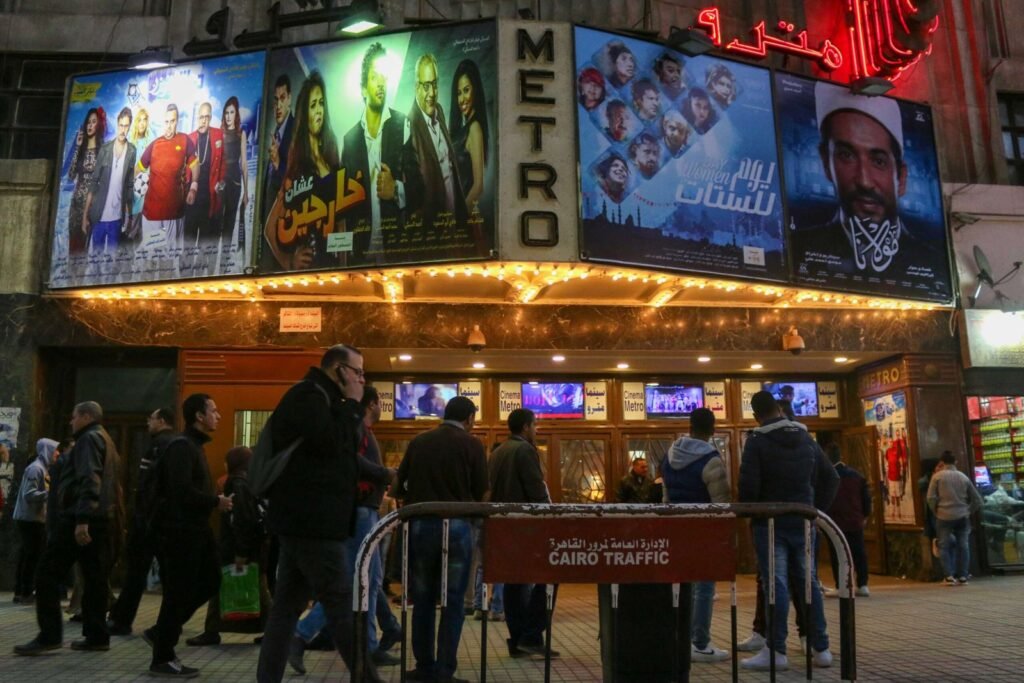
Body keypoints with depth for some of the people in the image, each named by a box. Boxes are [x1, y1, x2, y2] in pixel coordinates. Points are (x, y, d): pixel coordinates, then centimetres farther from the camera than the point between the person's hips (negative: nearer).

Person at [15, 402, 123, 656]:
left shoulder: (89, 439, -6)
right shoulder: (105, 441, 23)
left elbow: (89, 480, -20)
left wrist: (82, 519, -28)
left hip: (79, 519, -9)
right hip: (102, 520, 9)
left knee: (47, 574, -4)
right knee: (95, 578, 8)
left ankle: (50, 635, -5)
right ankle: (97, 636, 9)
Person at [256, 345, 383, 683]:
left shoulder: (312, 398, 21)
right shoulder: (309, 396, -11)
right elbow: (332, 444, -22)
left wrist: (349, 408, 9)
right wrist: (351, 404, -11)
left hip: (303, 519, 10)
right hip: (313, 521, -10)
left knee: (288, 605, 10)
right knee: (343, 608, -6)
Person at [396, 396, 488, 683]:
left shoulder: (418, 441, 4)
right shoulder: (472, 444, -4)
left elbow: (400, 484, 8)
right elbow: (480, 491, 3)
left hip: (420, 525, 3)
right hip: (457, 526, -3)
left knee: (423, 600, 14)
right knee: (453, 602, 5)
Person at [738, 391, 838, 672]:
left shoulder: (757, 441, -9)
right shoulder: (806, 438, 9)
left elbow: (748, 484, -17)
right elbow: (831, 478, 10)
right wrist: (817, 509, 13)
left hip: (770, 523, -5)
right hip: (802, 521, 5)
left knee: (776, 585, -5)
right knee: (808, 583, 11)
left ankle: (776, 652, -4)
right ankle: (821, 648, 15)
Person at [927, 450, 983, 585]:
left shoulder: (937, 476, -2)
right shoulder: (963, 477, 6)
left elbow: (931, 498, -8)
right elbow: (977, 499, 8)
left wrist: (936, 512, 6)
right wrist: (969, 512, 17)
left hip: (944, 517, -2)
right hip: (962, 517, 2)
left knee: (945, 546, 5)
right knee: (963, 546, 9)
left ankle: (949, 576, 0)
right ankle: (963, 576, 9)